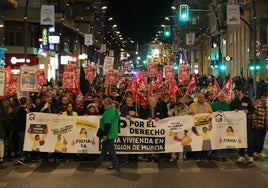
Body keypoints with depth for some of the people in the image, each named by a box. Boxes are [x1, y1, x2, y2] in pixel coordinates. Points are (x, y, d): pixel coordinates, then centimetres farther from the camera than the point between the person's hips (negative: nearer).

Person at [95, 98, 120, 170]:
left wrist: (105, 134, -22)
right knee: (104, 148, 18)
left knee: (110, 149, -3)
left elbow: (107, 124, -25)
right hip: (113, 133, 10)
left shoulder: (109, 112, -20)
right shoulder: (114, 110, 11)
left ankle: (116, 165, 3)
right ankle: (98, 162, 29)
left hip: (109, 134, -10)